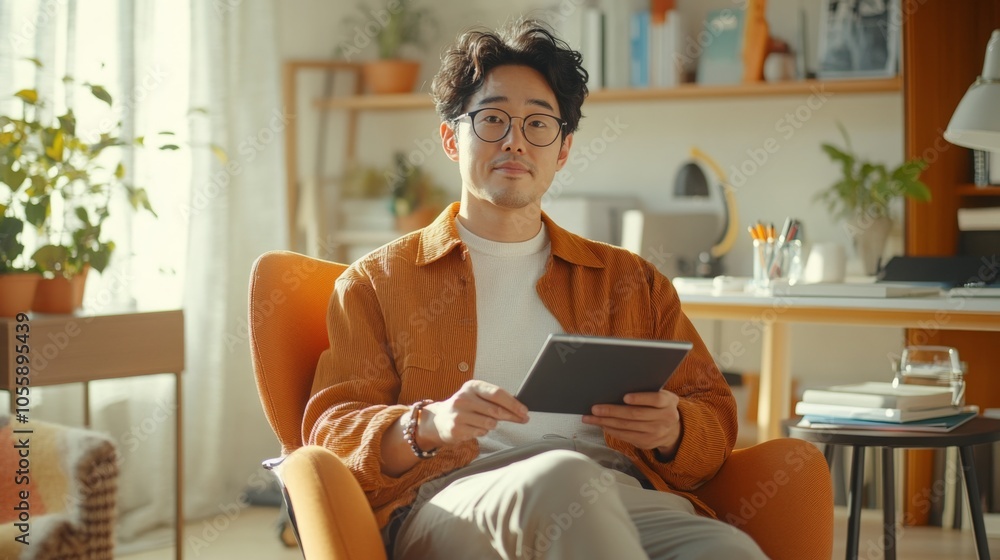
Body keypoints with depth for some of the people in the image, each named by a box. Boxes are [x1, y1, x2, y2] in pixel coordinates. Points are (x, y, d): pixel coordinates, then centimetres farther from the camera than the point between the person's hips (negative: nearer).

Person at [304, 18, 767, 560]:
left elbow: (716, 419, 23)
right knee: (562, 476, -41)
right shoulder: (376, 282, 19)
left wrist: (673, 430, -3)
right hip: (448, 500, -2)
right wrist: (428, 425, -14)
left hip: (622, 496, 2)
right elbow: (331, 430, 8)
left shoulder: (631, 281, 27)